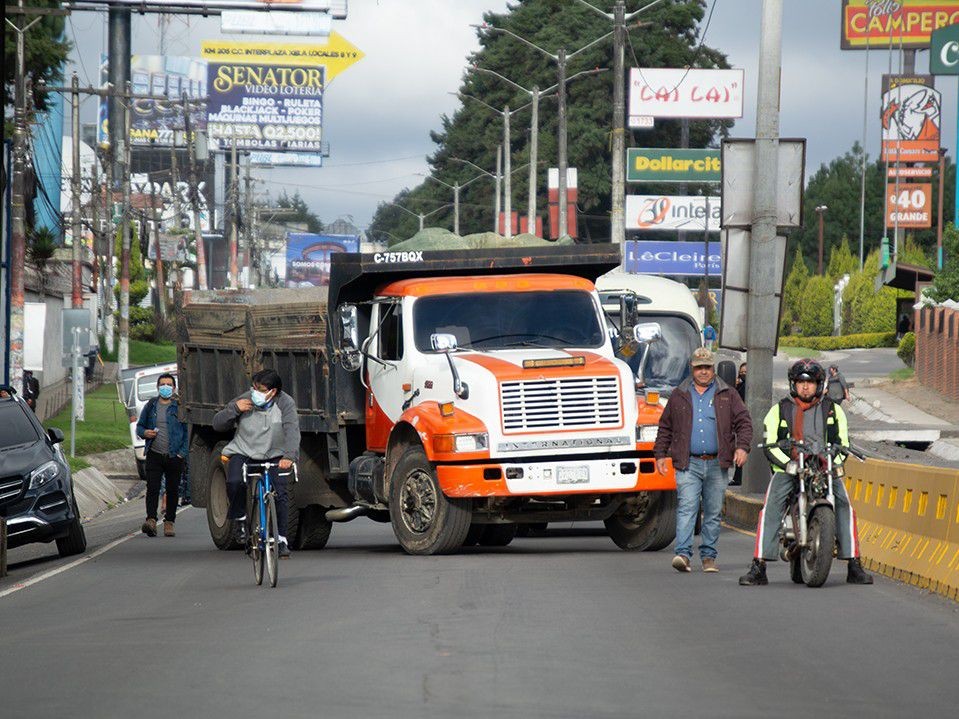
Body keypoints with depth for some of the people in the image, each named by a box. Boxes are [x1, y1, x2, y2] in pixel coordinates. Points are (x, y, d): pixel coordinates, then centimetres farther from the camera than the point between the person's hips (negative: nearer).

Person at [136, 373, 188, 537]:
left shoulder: (180, 407, 3)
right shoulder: (150, 406, 10)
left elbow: (188, 431, 2)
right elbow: (139, 426, 18)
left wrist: (182, 452, -7)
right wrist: (144, 433, -6)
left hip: (174, 456, -1)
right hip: (154, 454, 1)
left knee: (172, 490, 4)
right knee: (152, 488, -12)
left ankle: (169, 523, 12)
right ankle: (151, 520, -21)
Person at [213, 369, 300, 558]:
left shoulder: (285, 404, -11)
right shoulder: (246, 400, -6)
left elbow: (292, 431, -24)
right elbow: (218, 424, 0)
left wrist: (289, 456, -42)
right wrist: (234, 408, -19)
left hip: (273, 456, 0)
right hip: (243, 452, 0)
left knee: (280, 494, -16)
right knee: (234, 482, -28)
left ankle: (282, 540, -5)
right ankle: (240, 518, -1)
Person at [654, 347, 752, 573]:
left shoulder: (727, 395, 10)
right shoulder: (679, 396, 12)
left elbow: (743, 422, 7)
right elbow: (665, 427, 17)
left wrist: (742, 447, -8)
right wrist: (660, 454, 10)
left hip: (717, 464, 1)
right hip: (689, 463, -1)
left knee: (713, 512, 5)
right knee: (687, 508, -14)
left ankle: (708, 556, 12)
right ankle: (683, 553, -22)